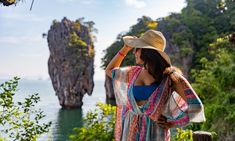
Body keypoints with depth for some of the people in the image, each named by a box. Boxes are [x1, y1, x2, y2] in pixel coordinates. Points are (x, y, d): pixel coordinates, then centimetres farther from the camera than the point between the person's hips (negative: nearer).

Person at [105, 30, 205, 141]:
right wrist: (125, 48, 13)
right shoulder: (134, 73, 4)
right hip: (130, 131, 4)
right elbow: (109, 71, 22)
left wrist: (172, 124, -3)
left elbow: (196, 106, -9)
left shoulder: (169, 76, -10)